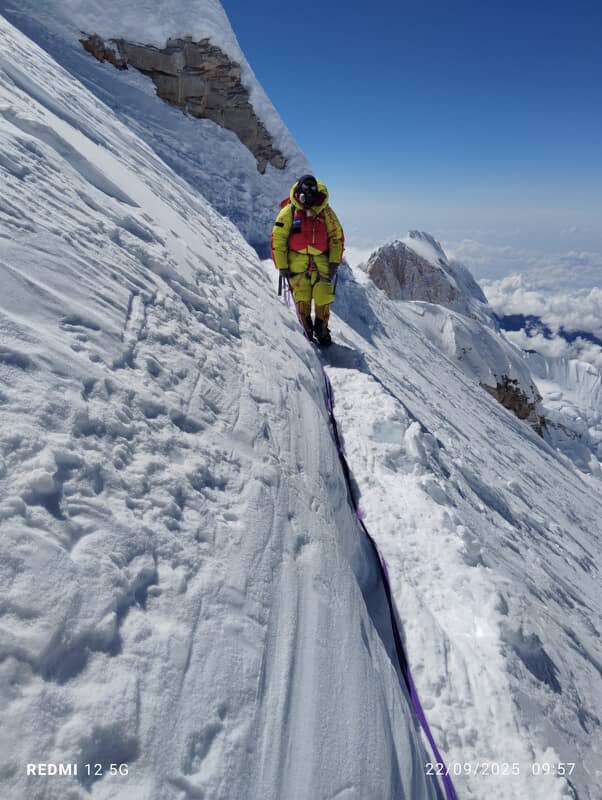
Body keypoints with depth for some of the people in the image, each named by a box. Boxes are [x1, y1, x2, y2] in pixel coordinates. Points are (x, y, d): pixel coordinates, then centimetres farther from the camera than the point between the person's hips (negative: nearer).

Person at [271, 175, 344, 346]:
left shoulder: (325, 211, 5)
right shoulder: (289, 211, -1)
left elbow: (337, 236, 11)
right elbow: (277, 239, 0)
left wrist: (334, 262, 2)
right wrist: (282, 266, -4)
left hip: (321, 260, 2)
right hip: (297, 260, -1)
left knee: (324, 298, -4)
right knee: (302, 299, -6)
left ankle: (321, 330, 15)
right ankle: (307, 330, 12)